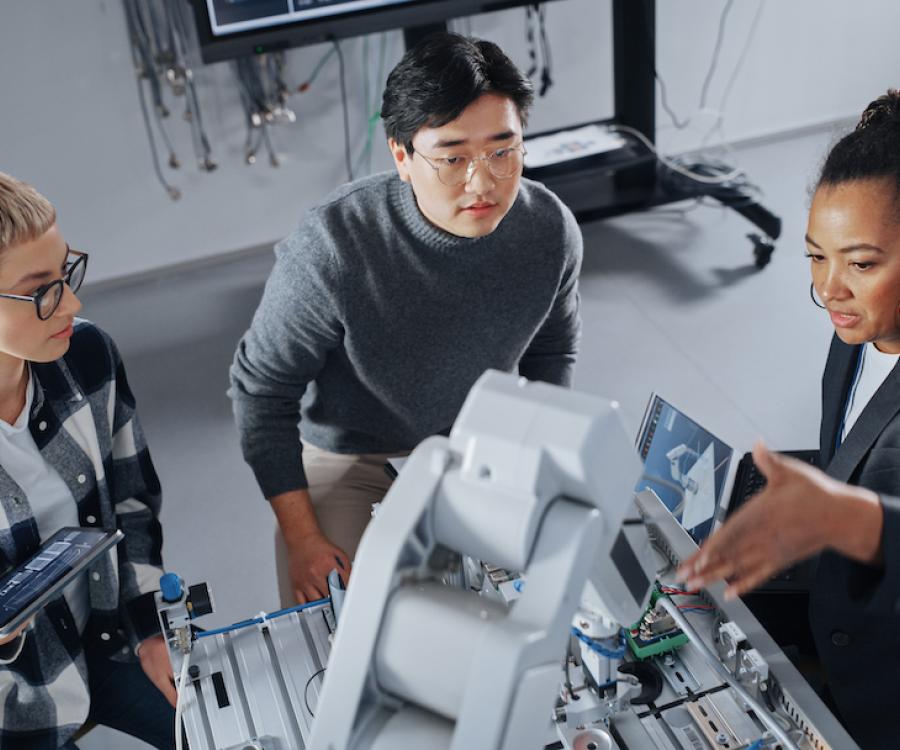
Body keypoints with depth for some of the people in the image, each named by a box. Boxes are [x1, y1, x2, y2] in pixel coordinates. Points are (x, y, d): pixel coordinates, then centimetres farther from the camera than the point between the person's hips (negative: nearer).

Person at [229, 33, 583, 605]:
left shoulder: (551, 229, -18)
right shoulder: (333, 247, -33)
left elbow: (554, 351, 4)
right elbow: (260, 389, -19)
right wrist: (303, 540, -19)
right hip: (349, 457, -3)